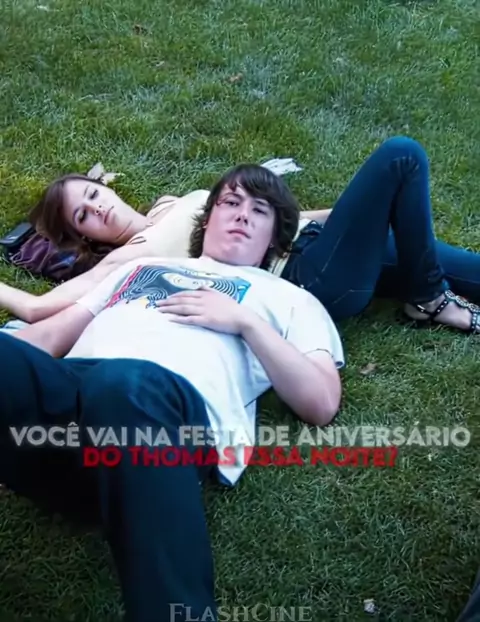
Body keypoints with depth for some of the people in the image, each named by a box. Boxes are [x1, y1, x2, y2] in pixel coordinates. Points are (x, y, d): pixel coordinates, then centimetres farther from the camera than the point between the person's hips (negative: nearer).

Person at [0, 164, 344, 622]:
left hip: (176, 401, -3)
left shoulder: (288, 299, 29)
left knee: (126, 383, -40)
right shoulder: (142, 266, 39)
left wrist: (245, 321, 6)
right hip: (62, 387, 3)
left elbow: (321, 404, 14)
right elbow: (53, 333, 30)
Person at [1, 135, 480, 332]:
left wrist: (355, 208, 23)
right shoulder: (128, 258, -2)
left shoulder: (182, 203, 21)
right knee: (400, 157, -15)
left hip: (313, 237, 8)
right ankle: (428, 298, -1)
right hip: (315, 278, -8)